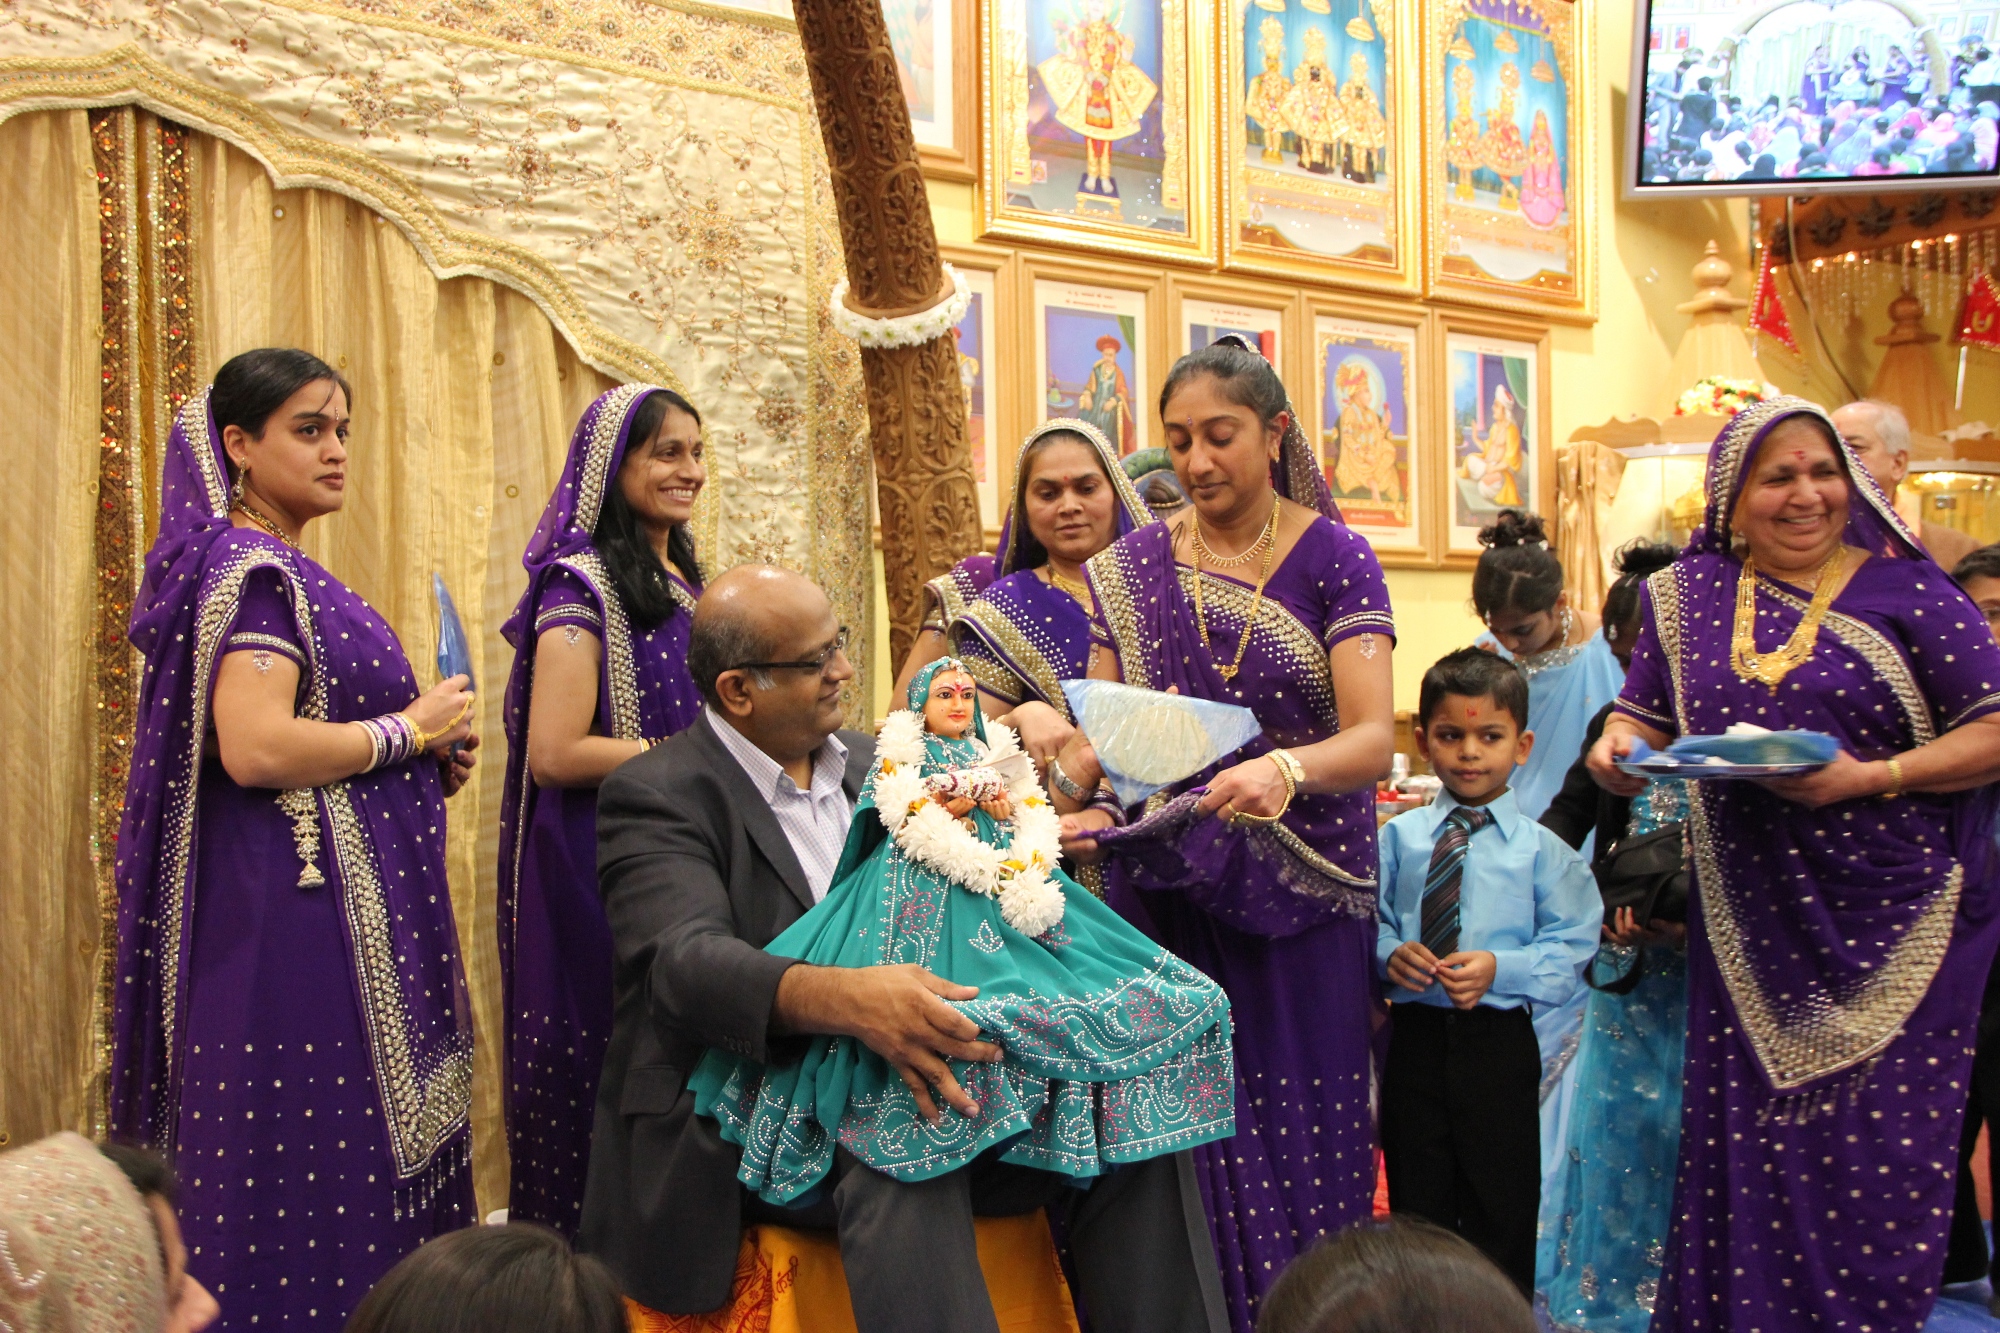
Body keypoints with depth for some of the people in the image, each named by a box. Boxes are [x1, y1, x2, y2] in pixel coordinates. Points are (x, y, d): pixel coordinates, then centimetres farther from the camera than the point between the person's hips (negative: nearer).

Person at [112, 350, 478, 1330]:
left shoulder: (279, 571, 16)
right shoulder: (250, 570, -13)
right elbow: (254, 748, -25)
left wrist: (426, 761, 10)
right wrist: (411, 730, -13)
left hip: (346, 895, 10)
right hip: (298, 909, -10)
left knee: (360, 1133, 13)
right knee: (315, 1142, -4)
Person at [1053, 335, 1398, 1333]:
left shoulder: (1333, 558, -1)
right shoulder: (1132, 568, 8)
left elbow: (1373, 737, -12)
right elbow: (1102, 729, 6)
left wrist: (1286, 771, -33)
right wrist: (1058, 793, -16)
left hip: (1301, 893, -2)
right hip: (1166, 892, 2)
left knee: (1299, 1132, 1)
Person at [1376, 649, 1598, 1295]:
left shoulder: (1540, 848, -4)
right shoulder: (1399, 836, 3)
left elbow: (1572, 947, -7)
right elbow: (1372, 920, 7)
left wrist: (1498, 968, -21)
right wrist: (1391, 954, -15)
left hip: (1498, 1044, -2)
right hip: (1415, 1038, 2)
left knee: (1500, 1213, 9)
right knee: (1416, 1203, 16)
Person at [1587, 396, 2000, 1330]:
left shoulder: (1904, 590, -1)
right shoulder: (1688, 596, 8)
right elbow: (1646, 715, 12)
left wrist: (1874, 777, -18)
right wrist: (1620, 745, -11)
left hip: (1892, 929, -2)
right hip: (1750, 931, 3)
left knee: (1881, 1151, 0)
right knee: (1745, 1142, 6)